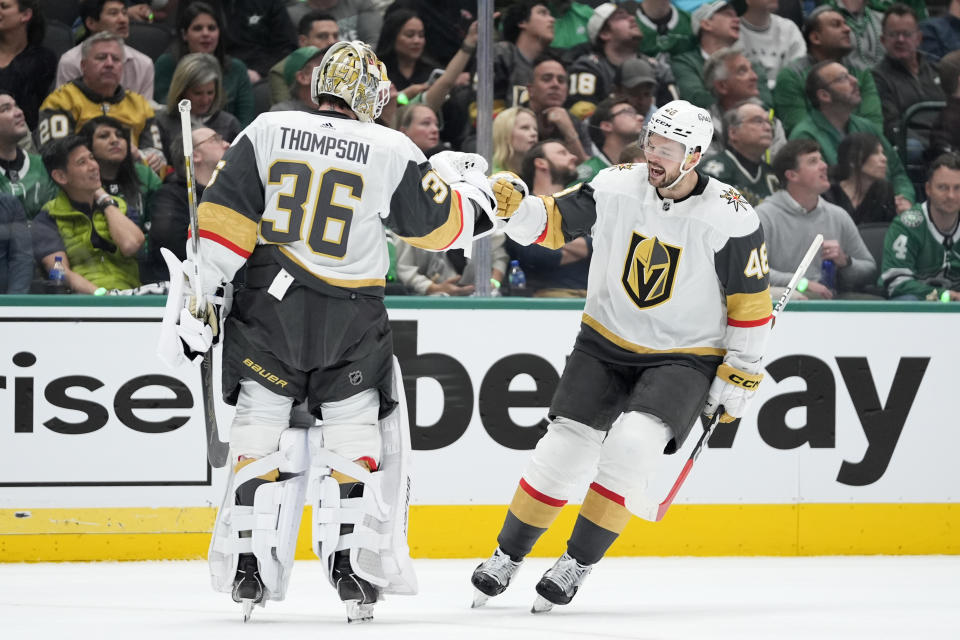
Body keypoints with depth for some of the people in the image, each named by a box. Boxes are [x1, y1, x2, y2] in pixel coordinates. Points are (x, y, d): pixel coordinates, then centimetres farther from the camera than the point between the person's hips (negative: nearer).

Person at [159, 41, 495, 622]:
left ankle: (248, 566, 6)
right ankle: (349, 561, 2)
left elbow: (226, 217, -3)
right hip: (350, 320, -1)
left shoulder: (267, 133, 0)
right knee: (353, 437, 9)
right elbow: (438, 224, 5)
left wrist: (201, 294, -1)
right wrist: (472, 190, 25)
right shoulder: (392, 152, -4)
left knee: (261, 430, 9)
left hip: (269, 306, 1)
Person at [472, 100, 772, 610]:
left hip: (684, 356, -3)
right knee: (564, 449, -3)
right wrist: (514, 205, -23)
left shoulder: (730, 219, -18)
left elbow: (750, 303, -10)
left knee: (633, 444, -24)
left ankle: (578, 563, -10)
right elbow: (553, 222, -2)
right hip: (606, 344, 3)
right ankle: (506, 557, 15)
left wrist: (737, 378, -8)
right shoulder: (617, 187, -9)